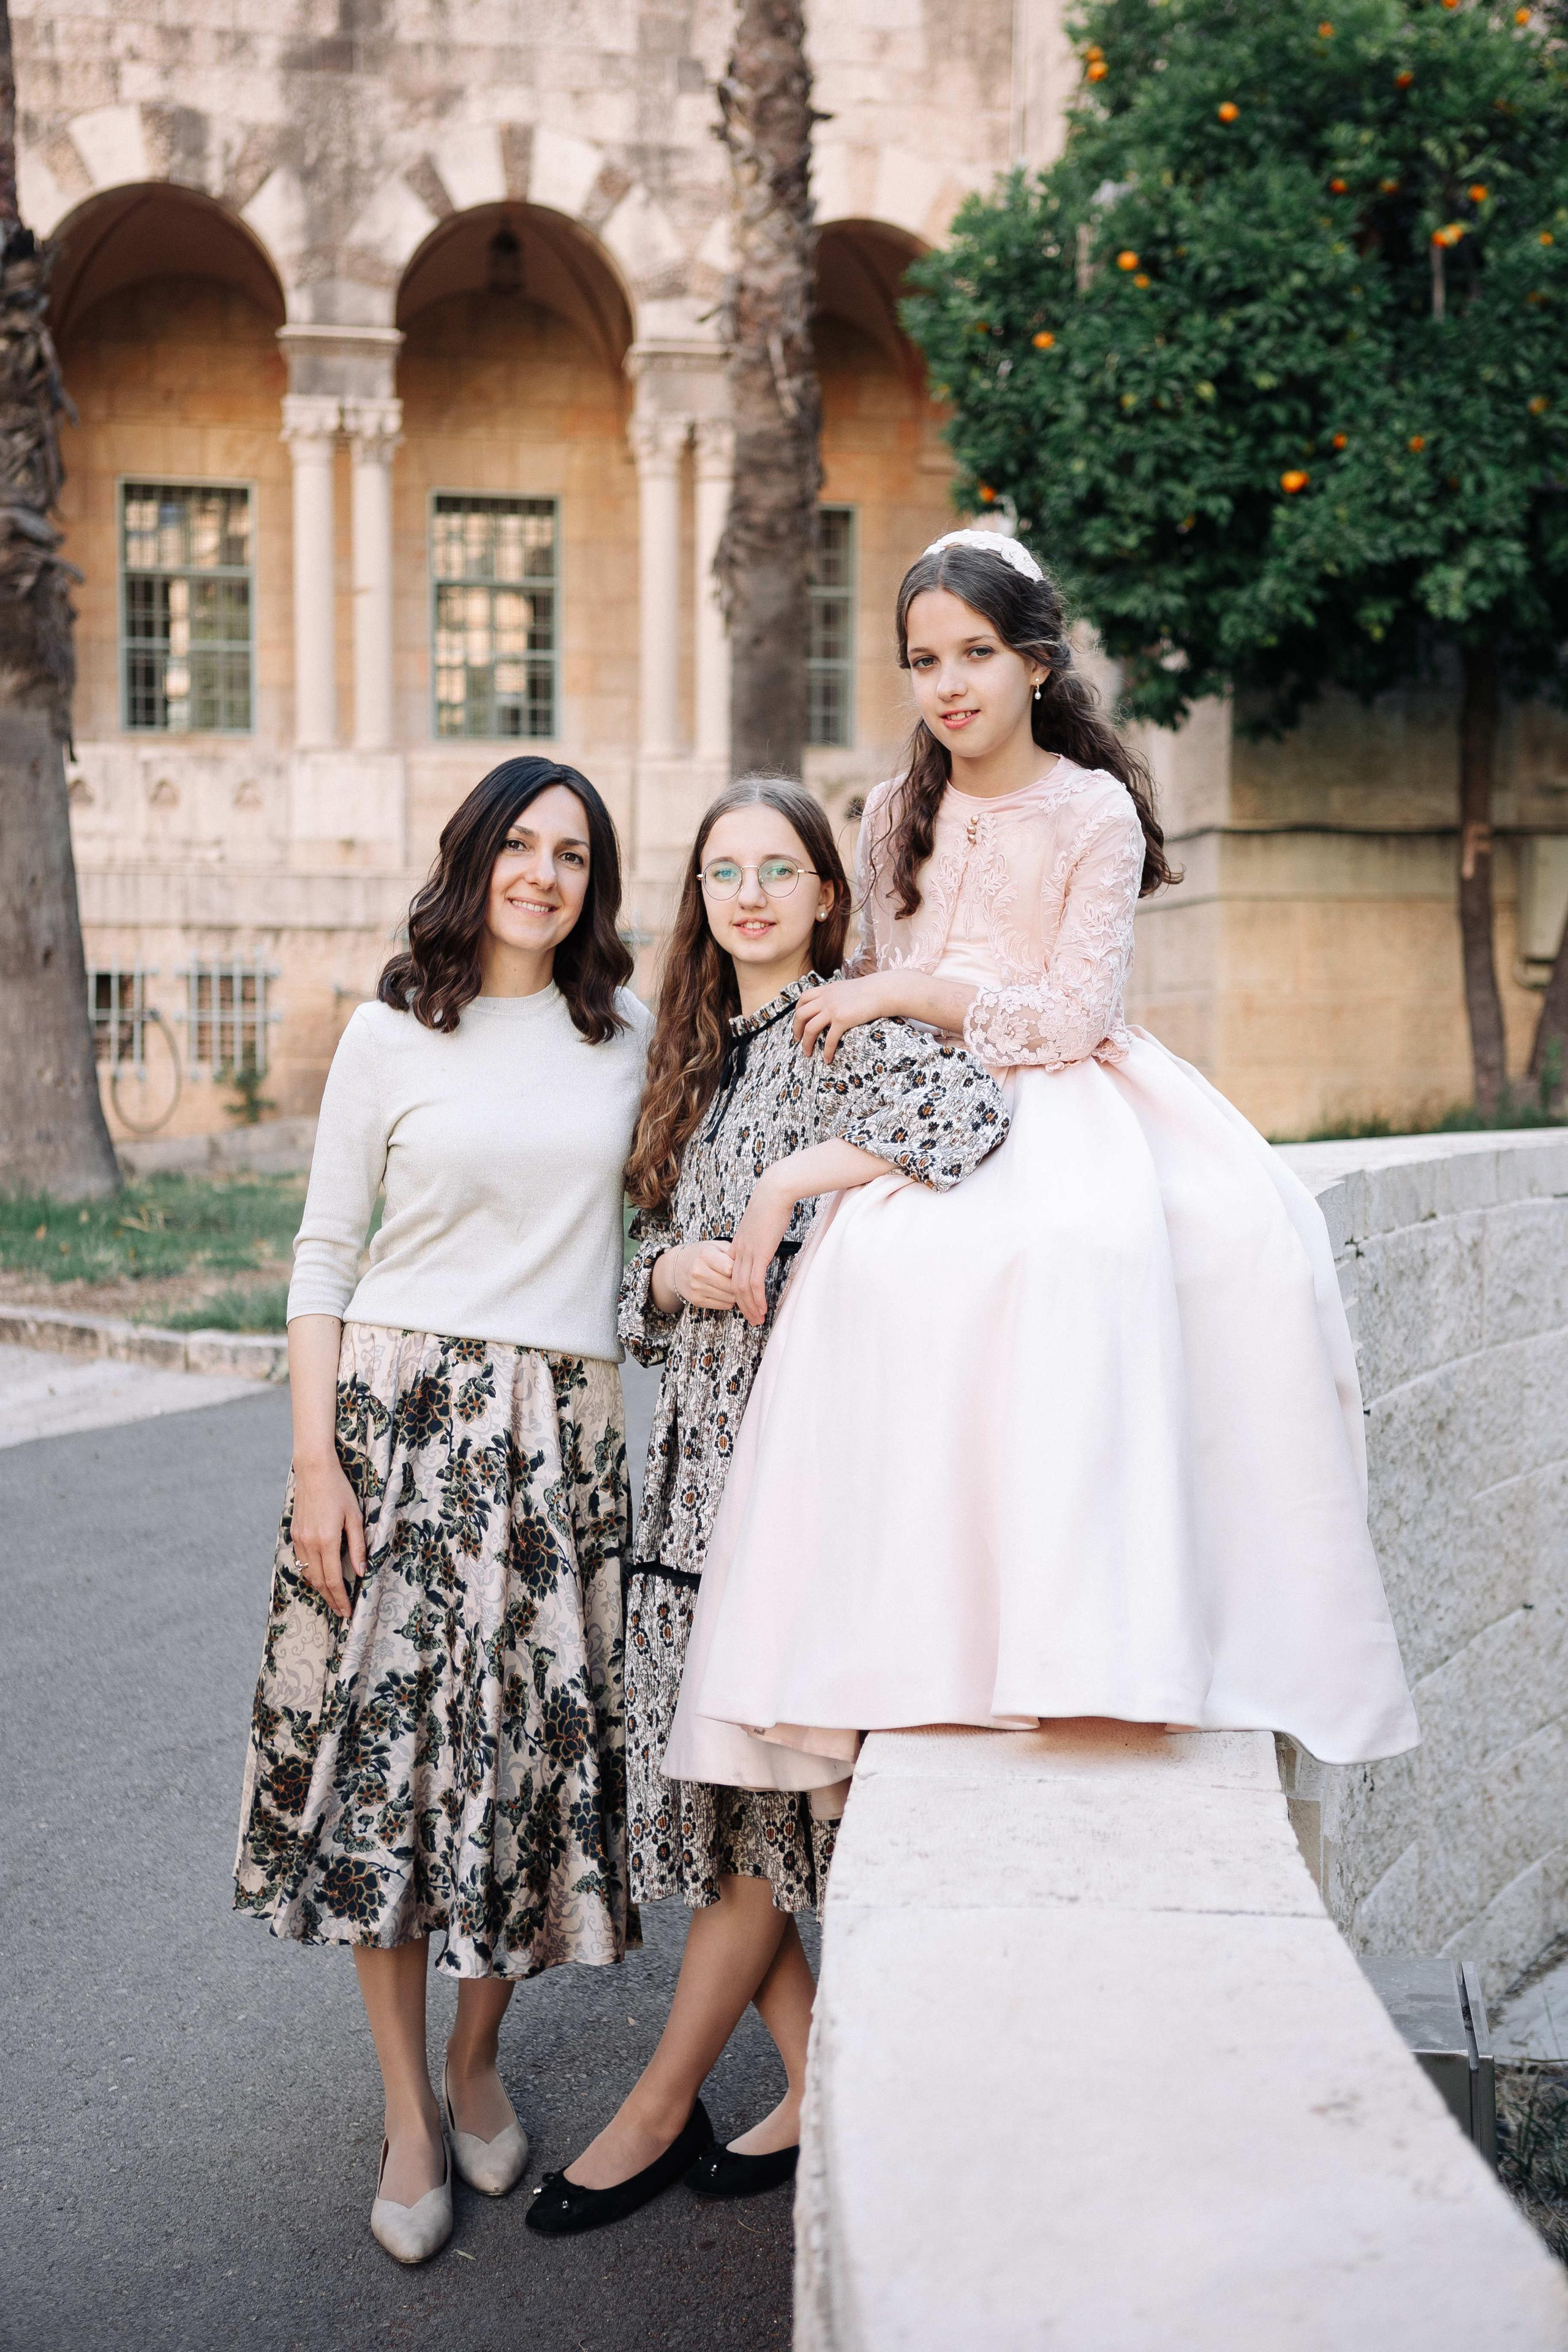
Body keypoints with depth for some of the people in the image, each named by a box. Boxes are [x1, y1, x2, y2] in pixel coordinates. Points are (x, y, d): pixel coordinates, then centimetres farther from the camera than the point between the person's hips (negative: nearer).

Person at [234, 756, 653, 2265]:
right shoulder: (392, 1032, 2)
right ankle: (407, 2116, 14)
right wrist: (315, 1460, -6)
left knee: (535, 1745, 3)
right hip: (396, 1413, -2)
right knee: (385, 1743, -1)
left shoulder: (630, 1036, 8)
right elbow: (323, 1255, 1)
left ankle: (476, 2061, 27)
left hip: (560, 1431, 2)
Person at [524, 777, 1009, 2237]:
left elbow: (969, 1114, -26)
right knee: (708, 1778, 6)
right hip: (693, 1458, 7)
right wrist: (672, 1275, -5)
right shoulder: (698, 1054, 17)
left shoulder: (852, 1034, -5)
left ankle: (663, 2106, 13)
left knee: (767, 1785, 0)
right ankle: (819, 2088, 19)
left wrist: (789, 1185, -21)